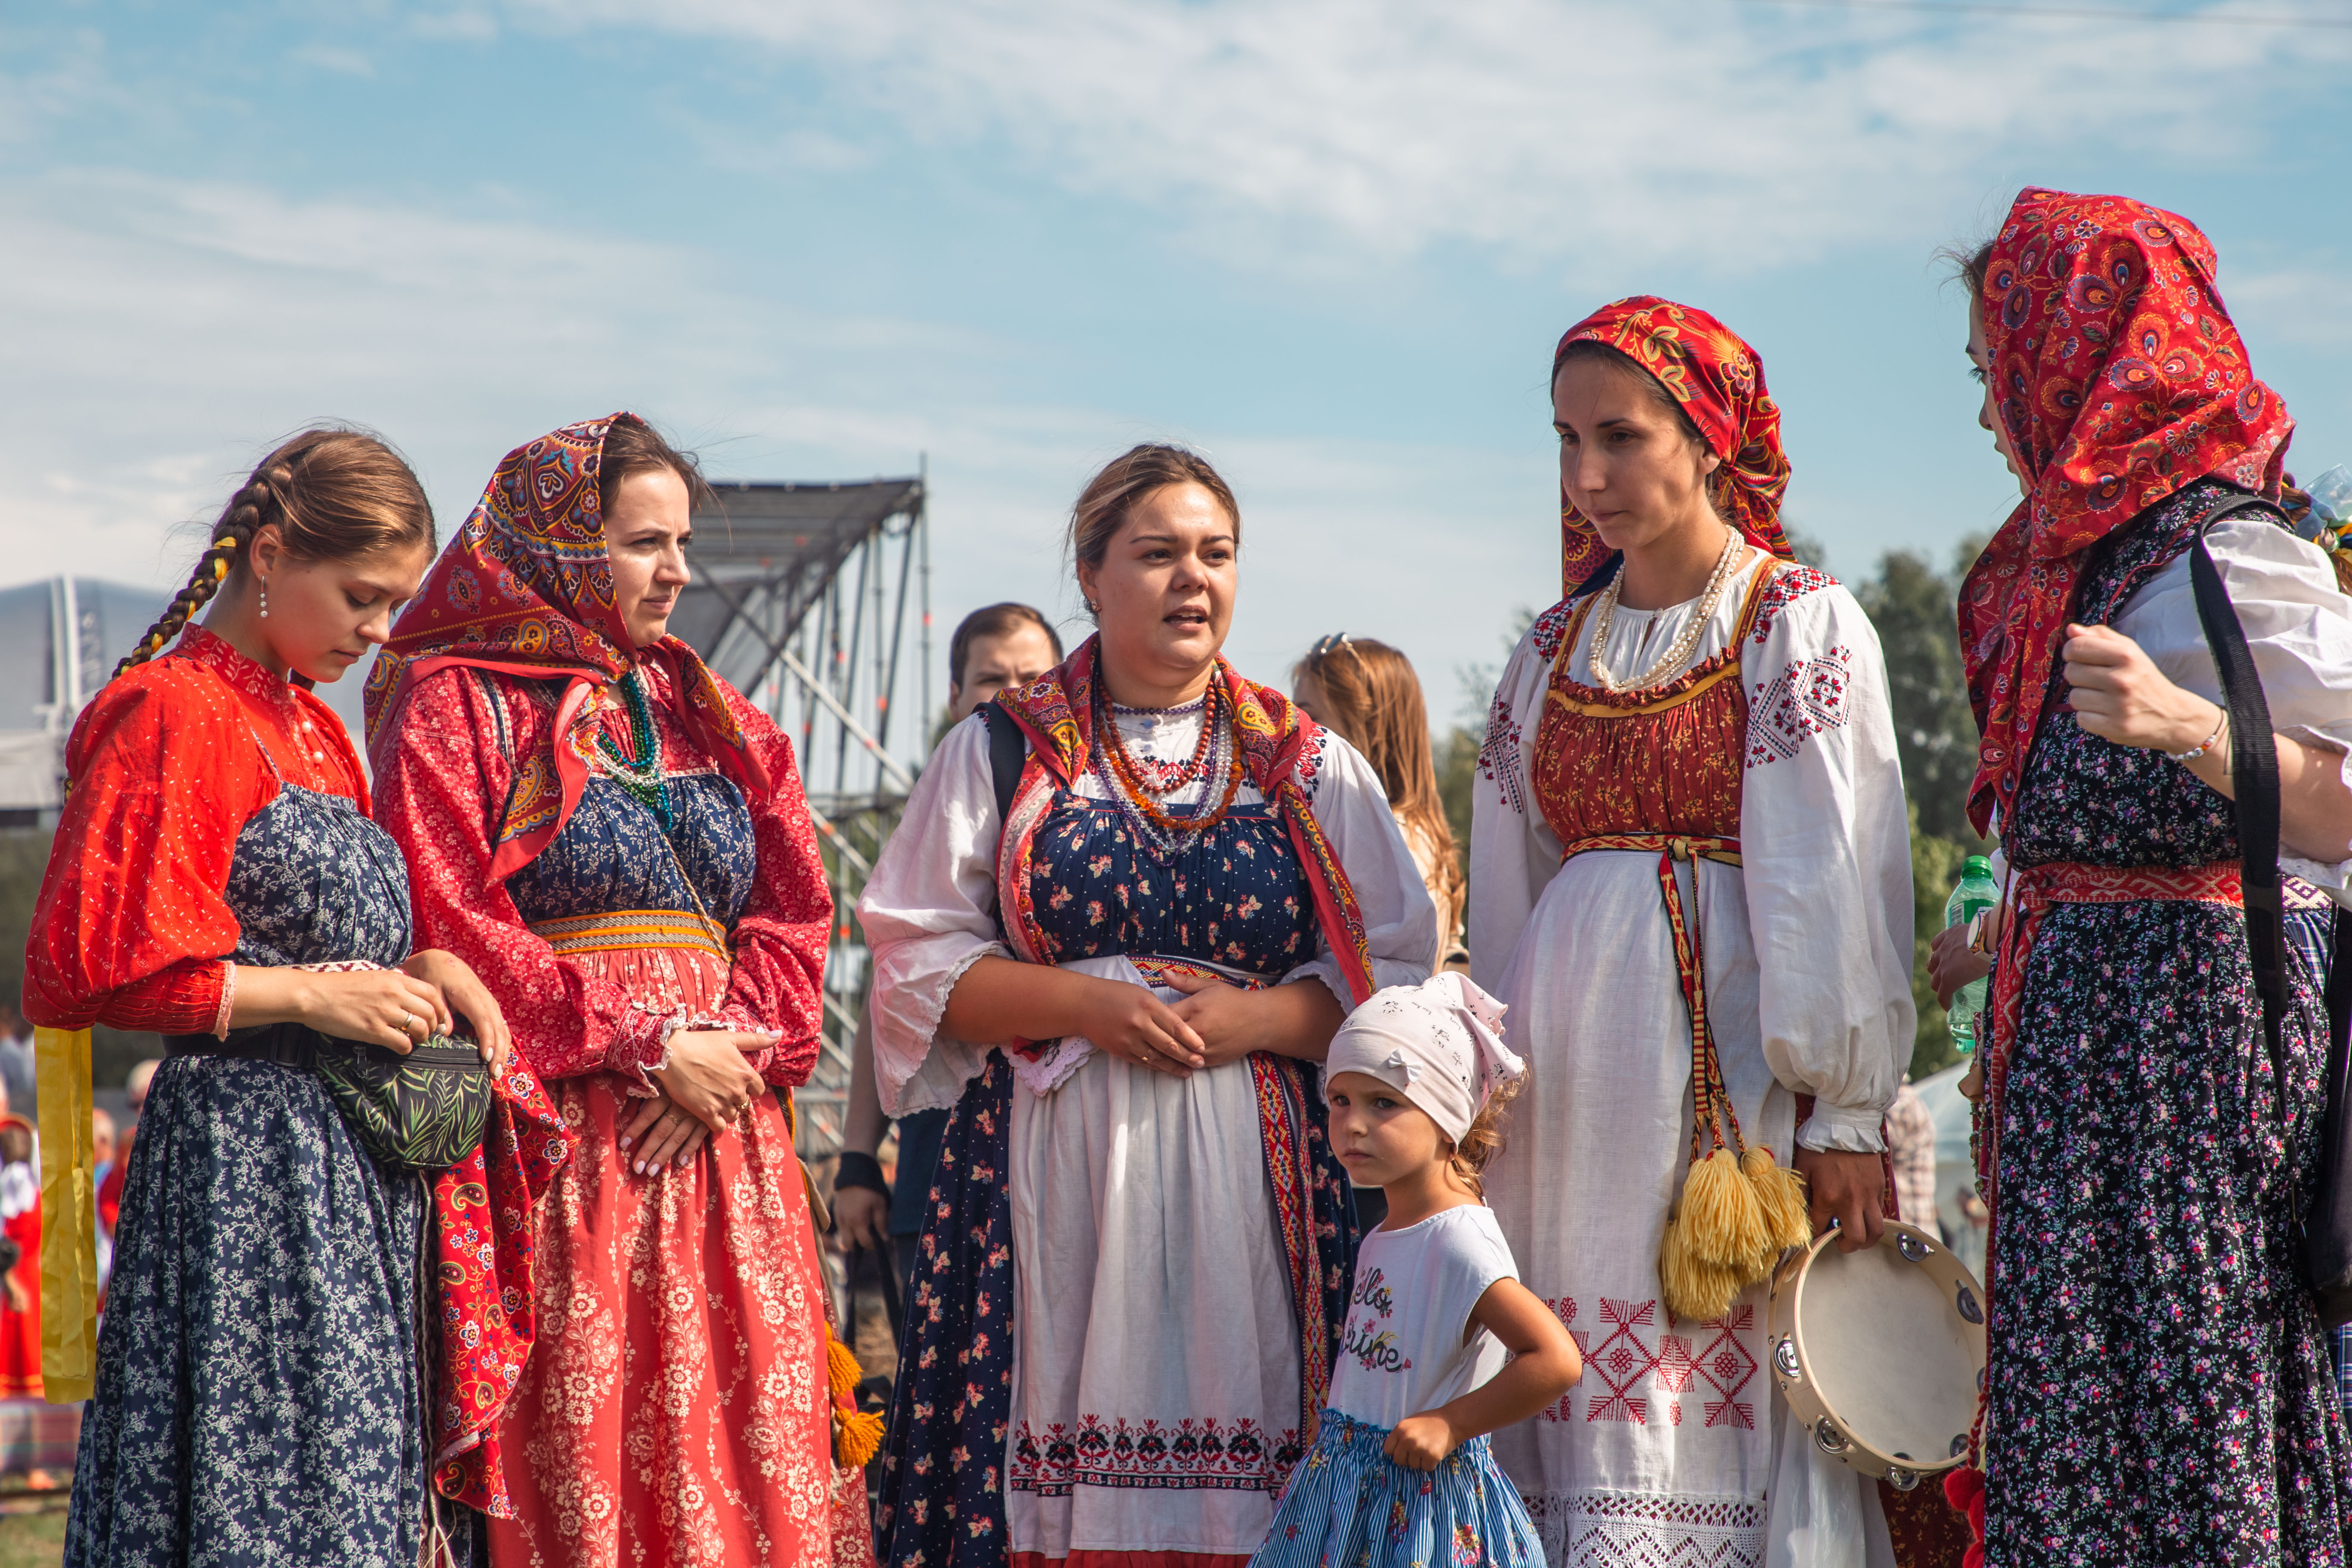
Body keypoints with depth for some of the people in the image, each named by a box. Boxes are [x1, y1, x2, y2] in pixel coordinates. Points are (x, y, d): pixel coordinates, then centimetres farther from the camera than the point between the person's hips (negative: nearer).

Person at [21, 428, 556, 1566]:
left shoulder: (312, 728, 18)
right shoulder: (169, 714, -9)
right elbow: (92, 963, -15)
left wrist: (416, 968, 6)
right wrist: (310, 994, -13)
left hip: (353, 1173, 9)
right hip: (240, 1159, -8)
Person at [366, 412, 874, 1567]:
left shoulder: (711, 719, 18)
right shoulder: (454, 705, 2)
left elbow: (795, 910, 11)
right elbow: (451, 928, -9)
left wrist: (734, 1050, -8)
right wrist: (648, 1046, -12)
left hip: (723, 1152, 5)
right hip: (559, 1145, -5)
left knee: (750, 1439, 0)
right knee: (579, 1444, -8)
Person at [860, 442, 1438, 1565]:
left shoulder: (1311, 768, 12)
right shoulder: (999, 753, 10)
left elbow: (1394, 969, 8)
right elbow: (921, 957, 5)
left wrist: (1247, 1020, -9)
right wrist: (1091, 1005, -9)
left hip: (1256, 1176, 1)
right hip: (1051, 1173, -1)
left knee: (1235, 1453, -6)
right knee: (1061, 1457, -6)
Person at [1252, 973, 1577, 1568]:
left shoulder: (1459, 1241, -20)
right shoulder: (1381, 1238, 6)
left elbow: (1557, 1360, -28)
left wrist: (1448, 1425, -21)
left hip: (1423, 1492, -8)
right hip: (1350, 1490, 8)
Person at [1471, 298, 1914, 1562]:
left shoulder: (1804, 625, -1)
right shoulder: (1556, 649, 15)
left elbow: (1836, 882, -8)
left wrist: (1840, 1113, -13)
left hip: (1733, 1053, -5)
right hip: (1574, 1066, 5)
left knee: (1720, 1399, -7)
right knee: (1581, 1387, 2)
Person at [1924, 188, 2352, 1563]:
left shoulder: (2235, 555, -13)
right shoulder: (2086, 549, 15)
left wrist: (2183, 725, -36)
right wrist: (1999, 947, 28)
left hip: (2189, 1024, -9)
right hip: (2087, 1025, 9)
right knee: (2074, 1400, 8)